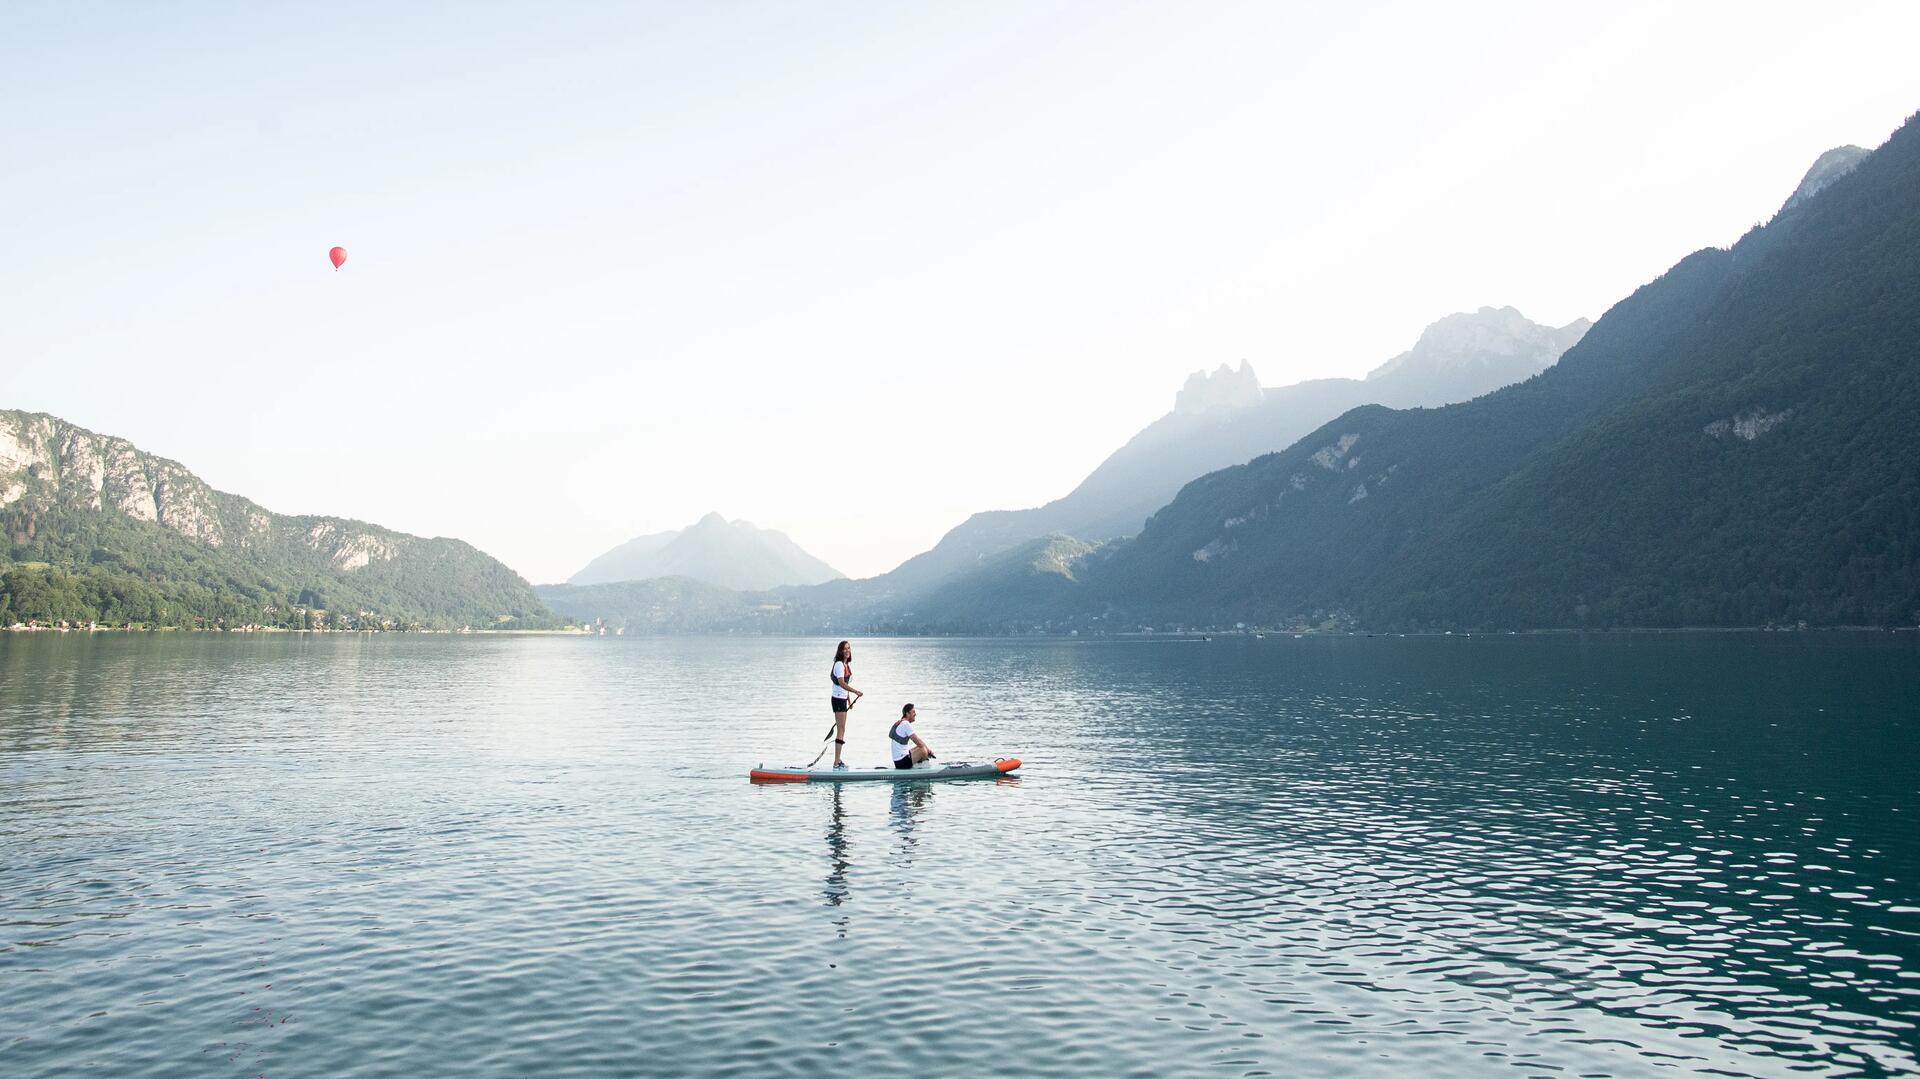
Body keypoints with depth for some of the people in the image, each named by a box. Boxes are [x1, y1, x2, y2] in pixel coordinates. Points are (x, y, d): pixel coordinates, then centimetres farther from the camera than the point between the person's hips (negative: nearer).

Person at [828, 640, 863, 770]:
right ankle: (836, 763, -11)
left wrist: (849, 700, 19)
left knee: (841, 730, 13)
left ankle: (838, 760, 20)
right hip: (838, 699, -10)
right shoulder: (839, 664, -16)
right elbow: (841, 683, -28)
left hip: (843, 699, 10)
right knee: (841, 730, -11)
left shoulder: (847, 664, 14)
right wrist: (856, 692, -35)